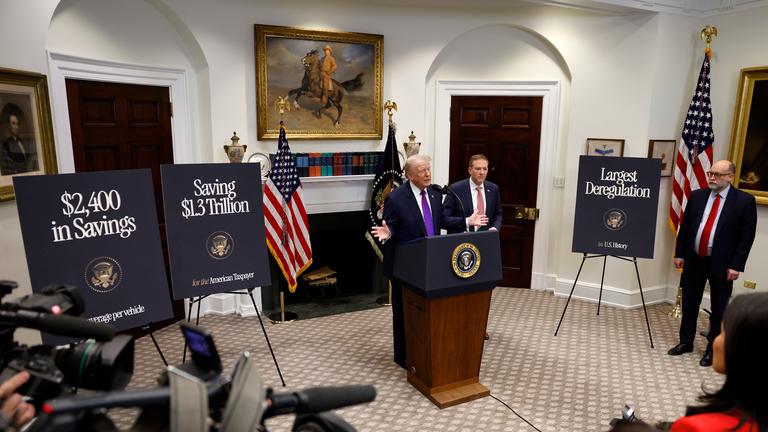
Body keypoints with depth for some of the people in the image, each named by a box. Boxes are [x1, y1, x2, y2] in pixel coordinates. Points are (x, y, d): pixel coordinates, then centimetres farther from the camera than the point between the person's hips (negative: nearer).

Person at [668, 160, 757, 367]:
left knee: (719, 308, 8)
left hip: (721, 264, -3)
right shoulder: (697, 196, 3)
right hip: (694, 259, 4)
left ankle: (713, 349, 21)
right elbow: (685, 226, 8)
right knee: (689, 303, 13)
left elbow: (747, 236, -8)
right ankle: (686, 342, 28)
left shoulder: (745, 201, -7)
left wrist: (736, 265, -12)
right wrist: (680, 253, 4)